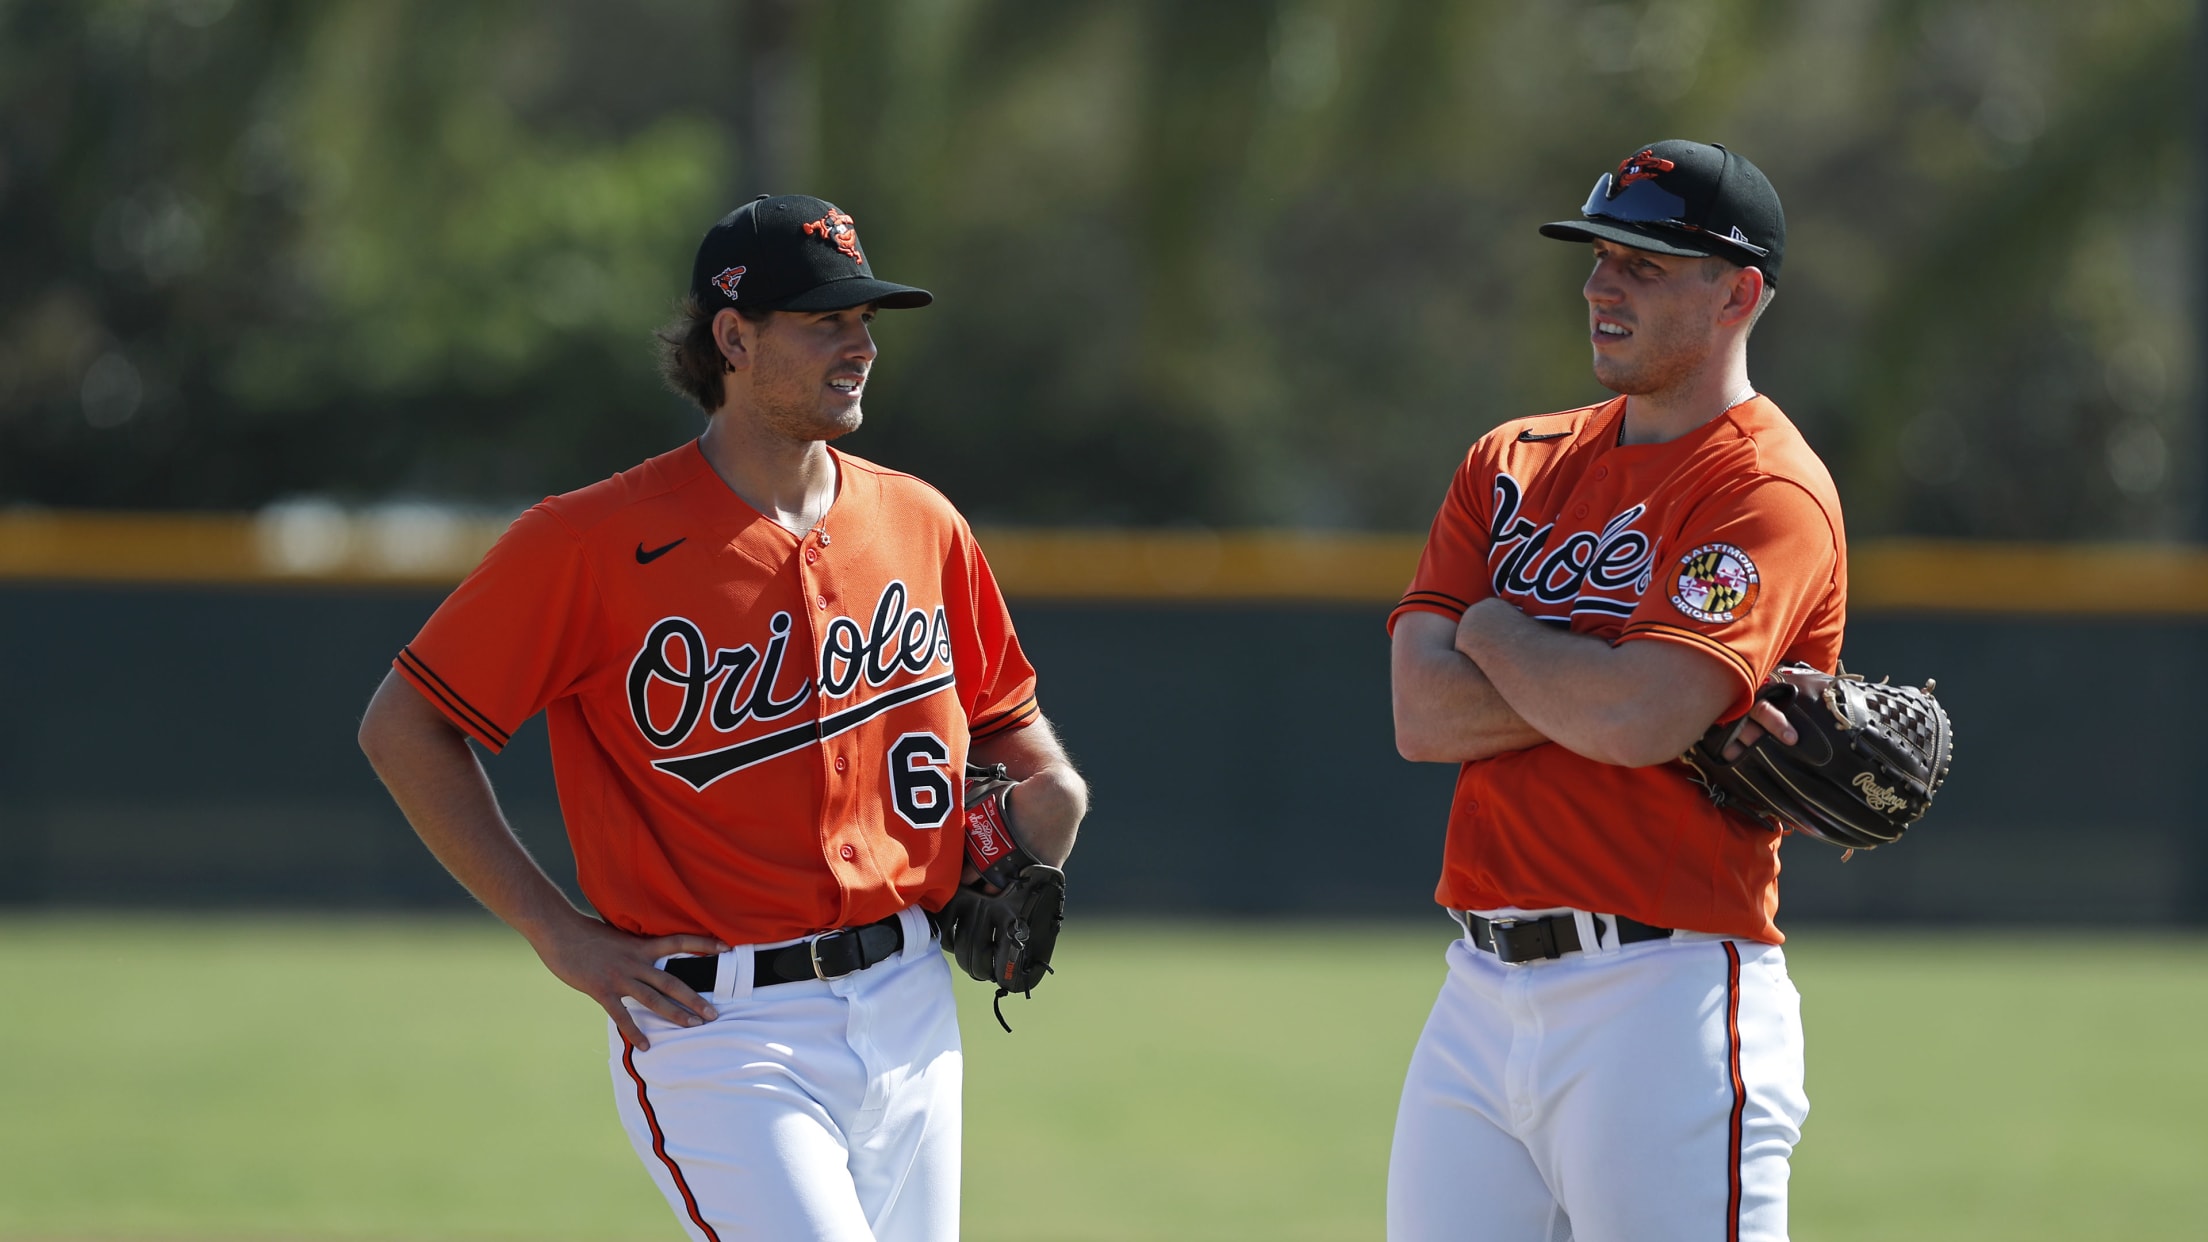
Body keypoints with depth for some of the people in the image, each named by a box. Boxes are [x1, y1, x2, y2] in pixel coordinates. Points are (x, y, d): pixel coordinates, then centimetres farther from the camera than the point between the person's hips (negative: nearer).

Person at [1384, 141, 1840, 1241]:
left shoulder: (1771, 491, -6)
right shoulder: (1513, 463, 15)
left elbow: (1637, 719, -21)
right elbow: (1423, 714, 2)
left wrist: (1493, 630, -2)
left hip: (1667, 1012, -7)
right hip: (1477, 1004, 7)